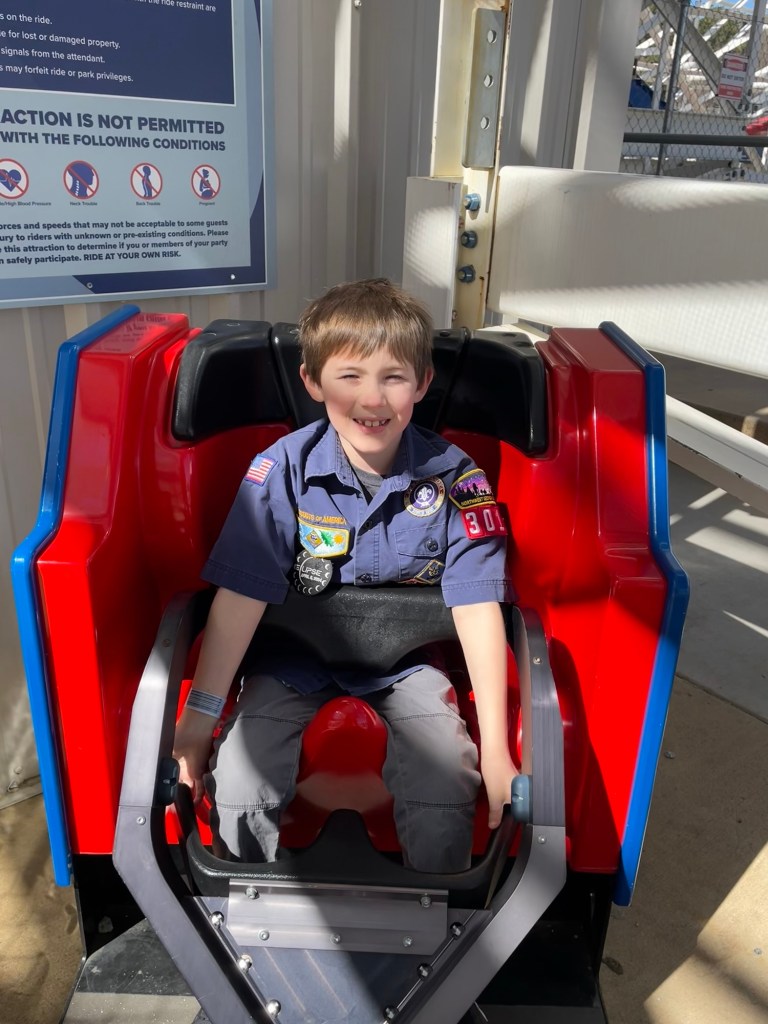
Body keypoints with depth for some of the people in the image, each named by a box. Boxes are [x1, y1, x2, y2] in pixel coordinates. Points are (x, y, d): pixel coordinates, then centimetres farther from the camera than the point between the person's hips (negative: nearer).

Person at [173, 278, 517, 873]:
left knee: (446, 795, -21)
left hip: (407, 655, 0)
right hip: (299, 654, 1)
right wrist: (200, 715, -15)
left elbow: (478, 608, -15)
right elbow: (241, 597, -14)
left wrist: (495, 748, -17)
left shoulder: (454, 479, -15)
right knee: (238, 789, -18)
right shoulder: (282, 471, -16)